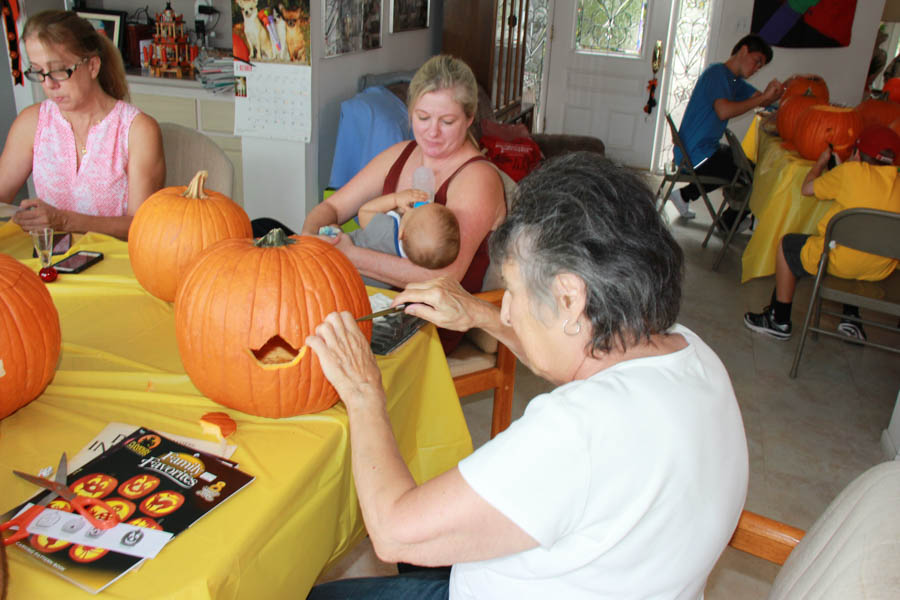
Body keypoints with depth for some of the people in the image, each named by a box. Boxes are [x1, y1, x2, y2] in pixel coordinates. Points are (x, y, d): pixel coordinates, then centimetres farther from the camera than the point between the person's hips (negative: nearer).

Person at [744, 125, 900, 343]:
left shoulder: (852, 172, -10)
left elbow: (807, 188, 4)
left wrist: (821, 161, 24)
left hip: (839, 262, -6)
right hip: (882, 271, 6)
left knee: (787, 244, 20)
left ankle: (780, 321, 23)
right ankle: (851, 317, 32)